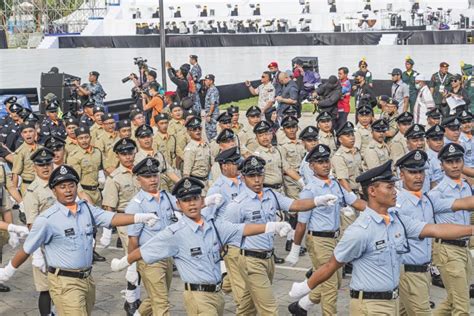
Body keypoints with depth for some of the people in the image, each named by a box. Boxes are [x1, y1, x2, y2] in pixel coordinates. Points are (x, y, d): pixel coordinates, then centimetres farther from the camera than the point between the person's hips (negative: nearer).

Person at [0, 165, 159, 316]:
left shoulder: (86, 208, 3)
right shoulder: (47, 219, -14)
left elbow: (111, 218, -5)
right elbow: (26, 249, -4)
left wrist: (140, 217, -17)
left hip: (87, 278, 6)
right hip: (64, 282, -6)